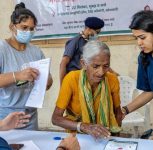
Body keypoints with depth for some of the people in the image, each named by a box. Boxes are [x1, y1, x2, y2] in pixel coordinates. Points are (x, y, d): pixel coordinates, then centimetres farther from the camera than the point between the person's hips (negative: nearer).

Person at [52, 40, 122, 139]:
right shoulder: (72, 79, -19)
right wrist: (84, 127, -31)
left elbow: (117, 112, 4)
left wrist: (114, 133, -10)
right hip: (76, 136, -2)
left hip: (104, 137, 2)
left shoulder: (112, 80, -12)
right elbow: (56, 118, -17)